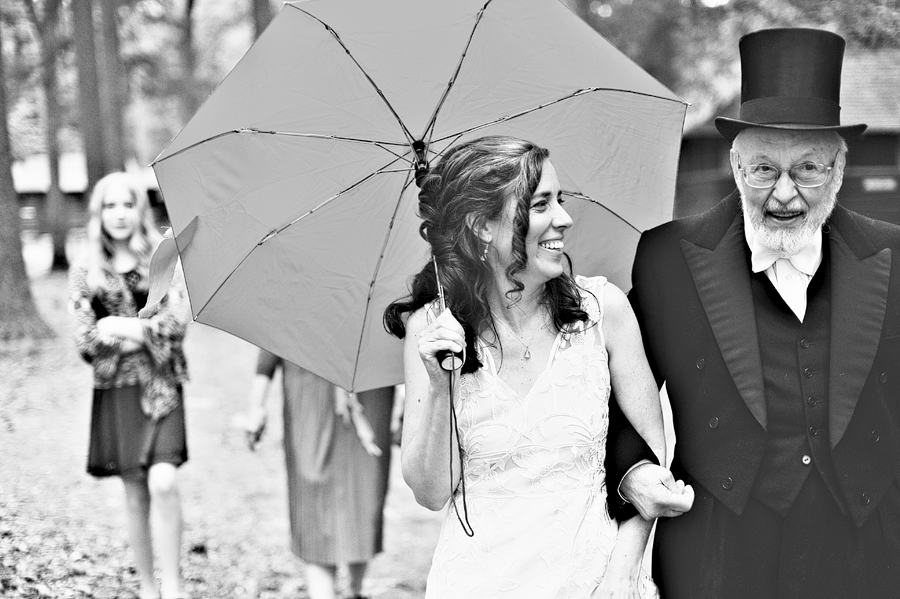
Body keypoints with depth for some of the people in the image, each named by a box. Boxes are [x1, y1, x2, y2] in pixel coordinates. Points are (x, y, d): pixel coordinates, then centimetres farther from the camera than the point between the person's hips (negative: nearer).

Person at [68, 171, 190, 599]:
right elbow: (85, 339, -1)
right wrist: (146, 335, -9)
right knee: (135, 494, 8)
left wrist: (121, 327, -11)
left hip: (160, 387, -2)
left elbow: (176, 321, -8)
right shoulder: (86, 272, 6)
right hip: (115, 390, 2)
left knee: (163, 482, -18)